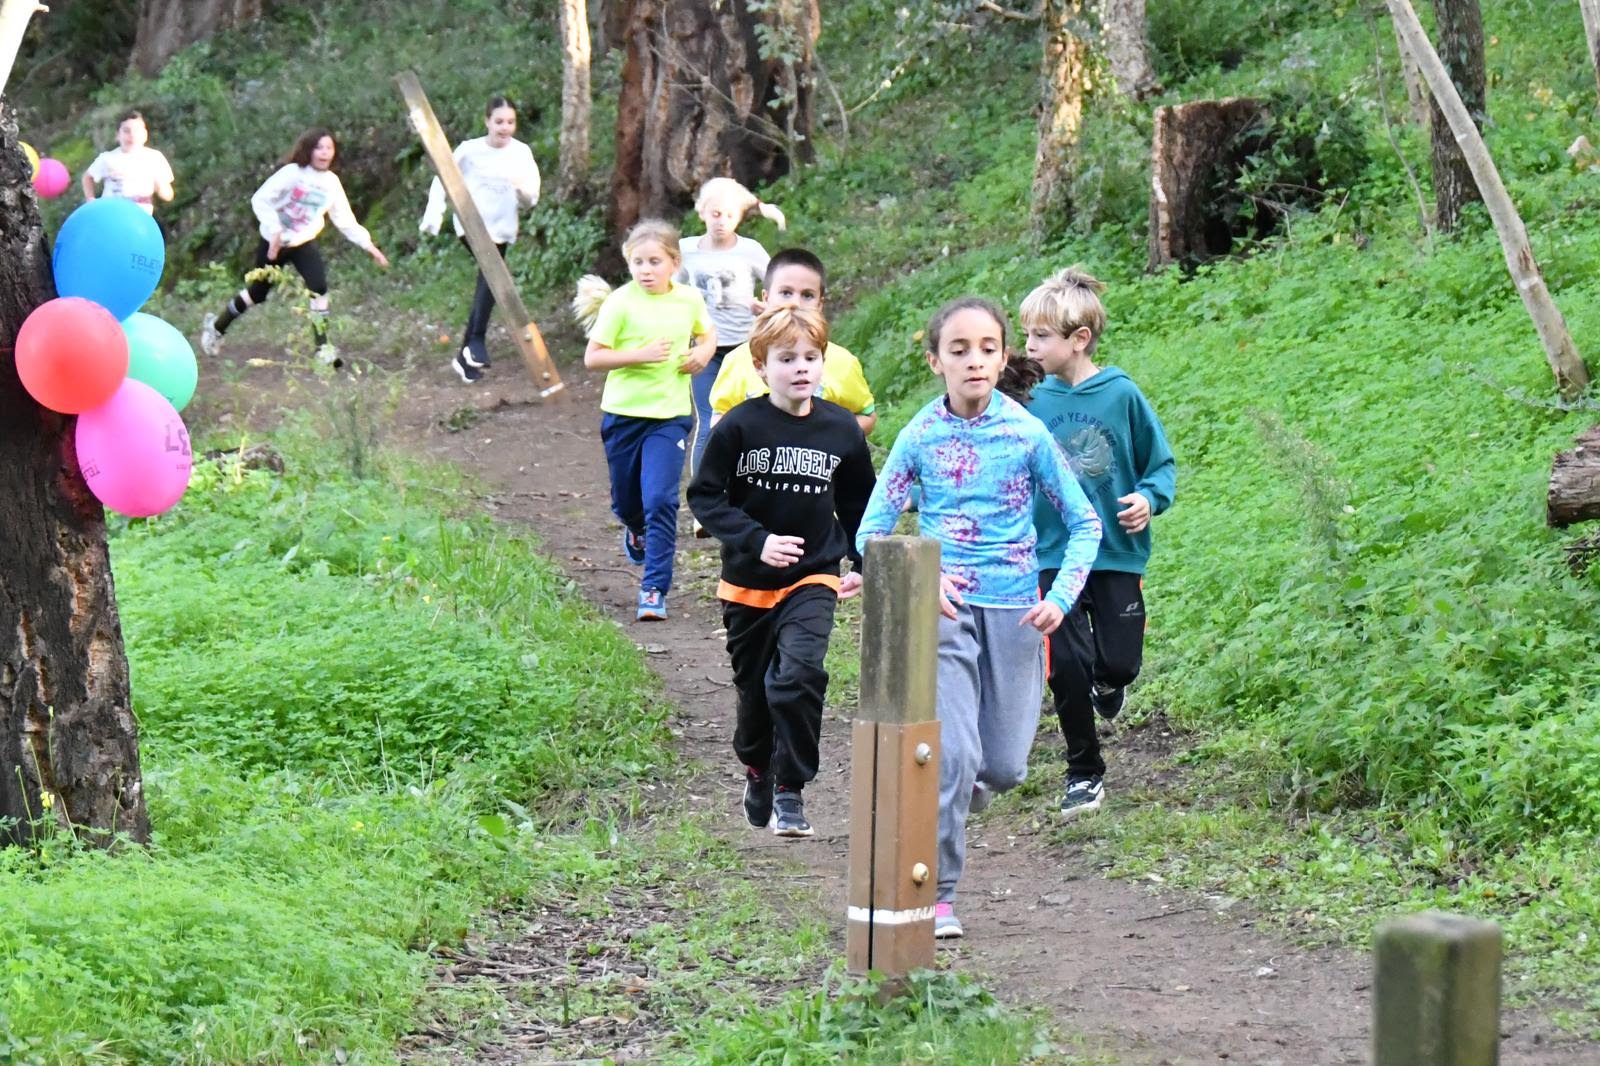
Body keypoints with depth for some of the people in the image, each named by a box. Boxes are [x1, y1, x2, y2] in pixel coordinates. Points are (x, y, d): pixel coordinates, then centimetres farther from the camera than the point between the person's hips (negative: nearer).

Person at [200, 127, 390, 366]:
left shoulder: (332, 183, -4)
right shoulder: (292, 173, -19)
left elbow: (345, 221, 0)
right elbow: (260, 199, -22)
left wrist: (367, 244, -9)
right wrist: (275, 230, -30)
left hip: (304, 242, 3)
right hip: (274, 242, -3)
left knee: (319, 287, -20)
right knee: (257, 292, 8)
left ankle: (323, 347, -15)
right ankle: (216, 326, 33)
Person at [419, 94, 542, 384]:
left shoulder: (522, 153, 1)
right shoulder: (470, 150, -5)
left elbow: (531, 200, 0)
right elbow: (442, 180, 5)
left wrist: (523, 188, -23)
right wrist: (434, 214, -6)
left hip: (500, 229, 4)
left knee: (489, 283, 4)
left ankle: (466, 356, 16)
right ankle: (476, 342, -29)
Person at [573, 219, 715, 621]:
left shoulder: (689, 300, 1)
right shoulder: (620, 303, -9)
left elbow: (707, 332, 22)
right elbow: (592, 358, -10)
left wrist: (704, 352, -1)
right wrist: (641, 354, -21)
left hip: (670, 415, 0)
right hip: (623, 414, 0)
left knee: (660, 499, -14)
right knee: (626, 501, 15)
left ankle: (655, 589, -8)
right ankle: (637, 531, 52)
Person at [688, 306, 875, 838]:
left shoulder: (841, 430, -2)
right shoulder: (740, 427, -12)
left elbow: (859, 504, 13)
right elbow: (705, 496, -9)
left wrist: (864, 565, 9)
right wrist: (756, 540, -20)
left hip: (813, 579, 0)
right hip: (748, 584, 0)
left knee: (799, 676, -21)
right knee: (754, 689, 14)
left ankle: (790, 790, -7)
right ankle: (756, 772, 42)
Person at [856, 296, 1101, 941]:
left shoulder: (1026, 434, -1)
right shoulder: (920, 437, -2)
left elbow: (1084, 524, 5)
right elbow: (871, 532, 2)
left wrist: (1060, 597, -9)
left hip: (1012, 607, 2)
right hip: (945, 605, -2)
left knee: (1004, 765, 5)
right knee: (954, 754, -14)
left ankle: (941, 809, 41)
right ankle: (936, 894, -3)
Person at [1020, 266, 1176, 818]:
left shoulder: (1121, 394, -6)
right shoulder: (1034, 401, 0)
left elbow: (1162, 463, 2)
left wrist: (1149, 498, -16)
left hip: (1117, 552, -1)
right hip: (1054, 554, 1)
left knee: (1119, 662, -3)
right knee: (1067, 666, -2)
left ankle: (1106, 681, 36)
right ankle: (1084, 773, 17)